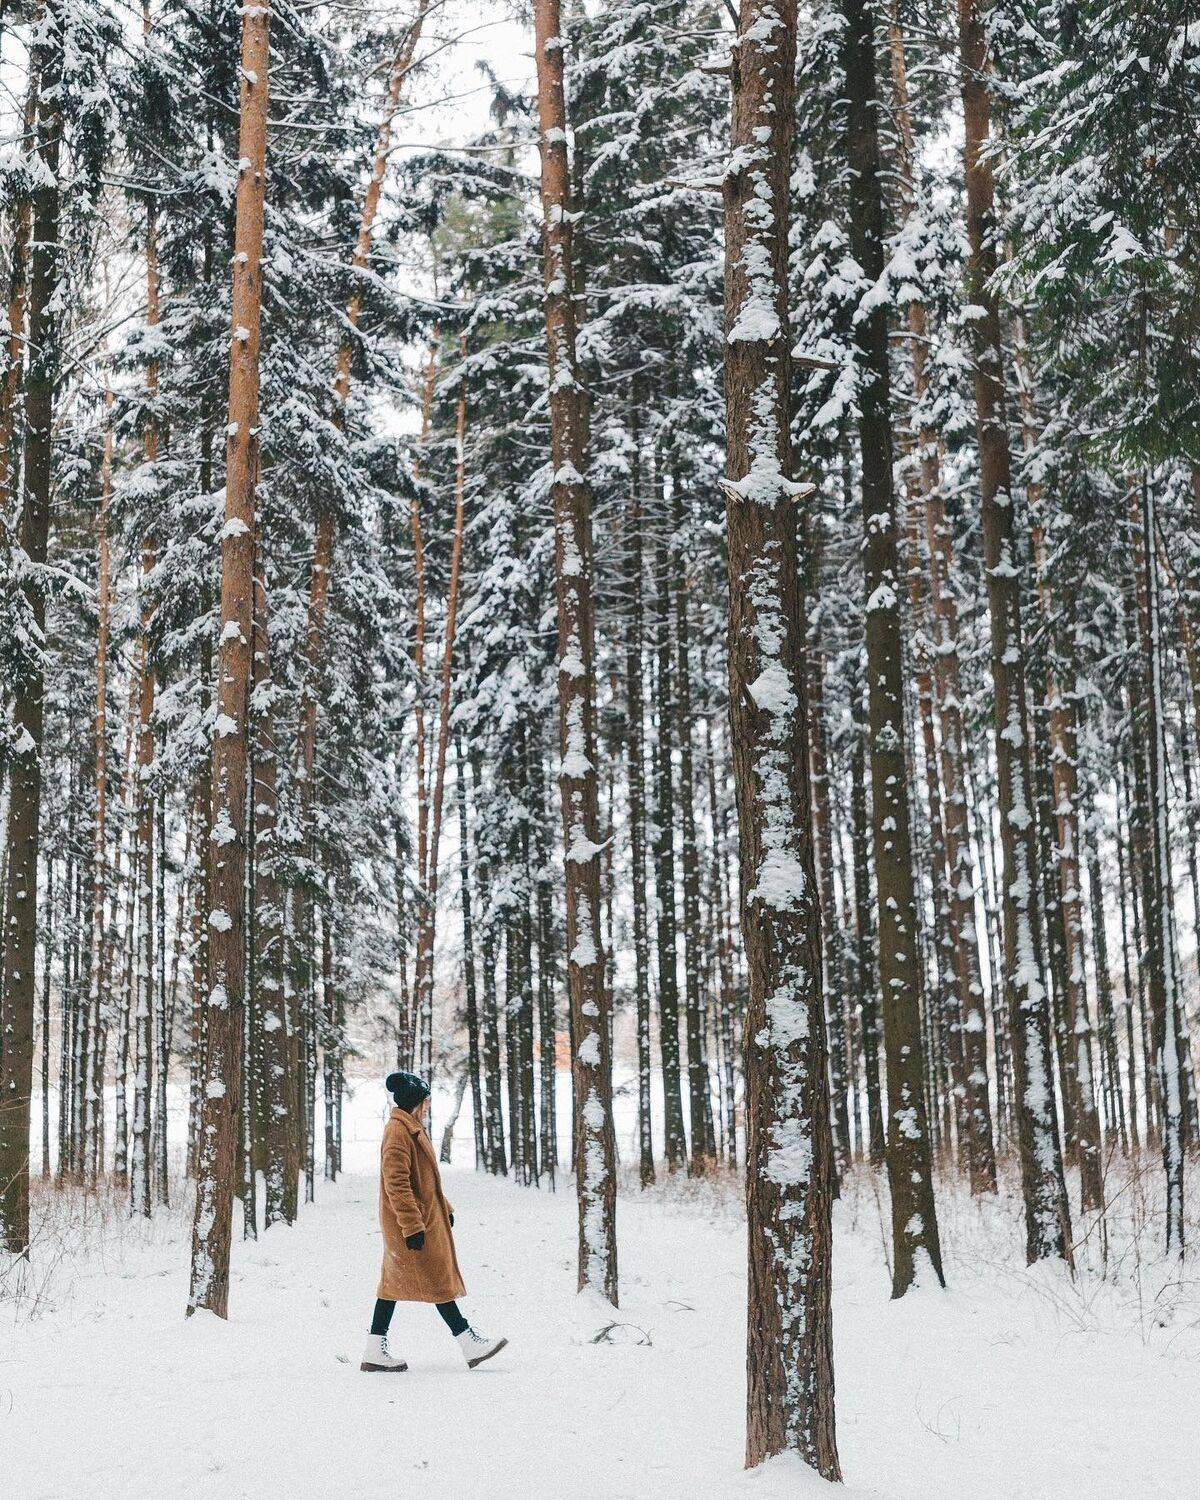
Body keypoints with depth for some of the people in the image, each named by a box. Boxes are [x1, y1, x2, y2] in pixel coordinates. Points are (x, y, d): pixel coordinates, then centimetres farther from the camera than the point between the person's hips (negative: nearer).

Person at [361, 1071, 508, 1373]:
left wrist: (444, 1208, 23)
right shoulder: (399, 1131, -18)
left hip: (424, 1217, 10)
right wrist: (413, 1225, -25)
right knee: (437, 1279, -3)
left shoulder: (411, 1128, 15)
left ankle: (376, 1352, 12)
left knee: (395, 1281, 10)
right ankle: (469, 1343, 4)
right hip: (414, 1220, -10)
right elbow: (396, 1183, -23)